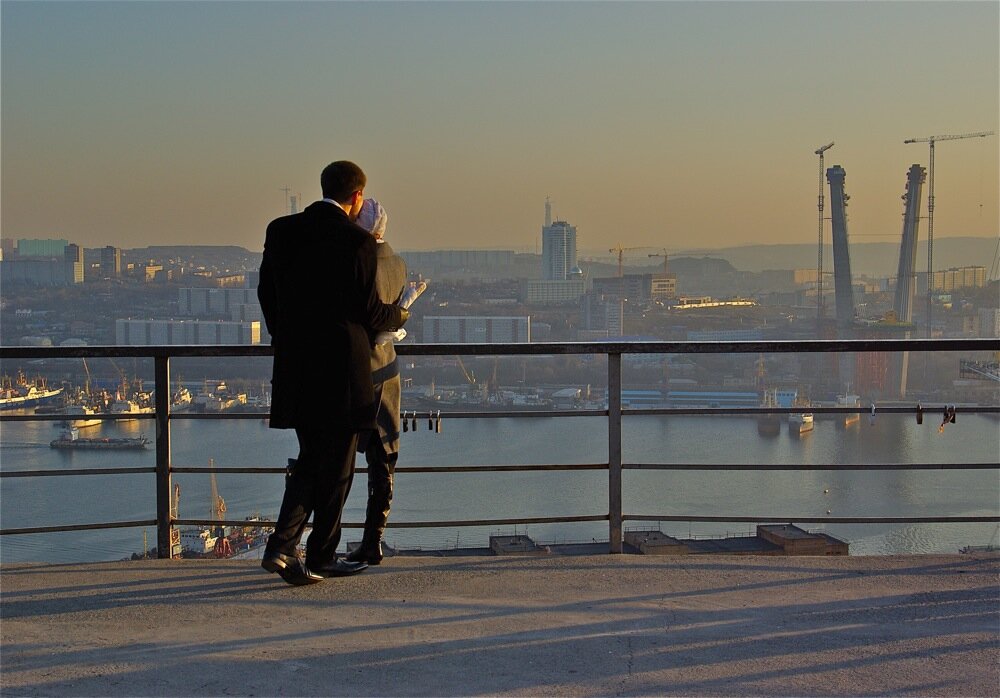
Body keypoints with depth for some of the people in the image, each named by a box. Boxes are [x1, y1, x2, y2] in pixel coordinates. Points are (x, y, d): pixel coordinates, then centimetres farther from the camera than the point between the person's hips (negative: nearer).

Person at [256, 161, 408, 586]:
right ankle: (321, 557, 15)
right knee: (335, 467, 7)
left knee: (310, 459, 17)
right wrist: (399, 316, 11)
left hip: (295, 367, 6)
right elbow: (368, 311, -10)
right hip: (341, 365, -6)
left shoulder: (281, 231, 6)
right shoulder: (357, 240, -12)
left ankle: (282, 545, 4)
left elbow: (266, 294, 11)